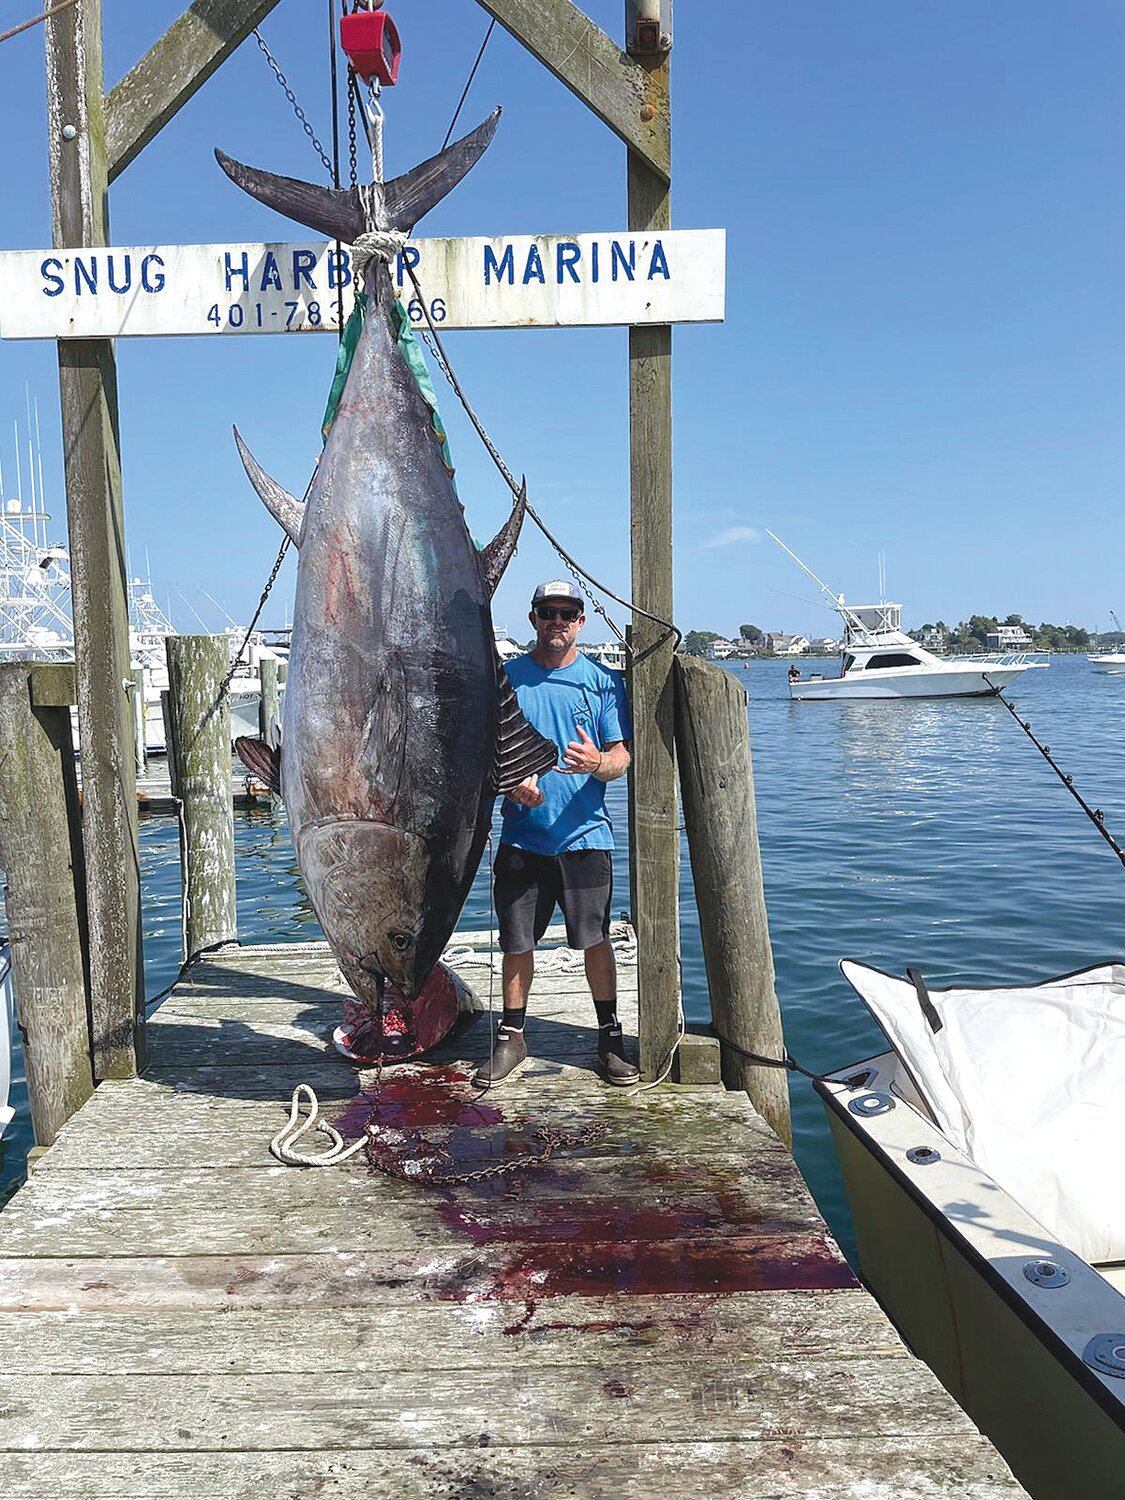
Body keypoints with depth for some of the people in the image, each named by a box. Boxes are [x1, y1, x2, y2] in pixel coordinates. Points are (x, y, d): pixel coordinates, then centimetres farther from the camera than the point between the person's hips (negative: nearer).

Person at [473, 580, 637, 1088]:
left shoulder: (604, 681, 4)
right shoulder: (506, 678, 7)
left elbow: (623, 757, -1)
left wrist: (597, 762, -24)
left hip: (584, 835, -1)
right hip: (521, 835, 1)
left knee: (595, 938, 1)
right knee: (516, 940, 7)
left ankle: (610, 1037, 18)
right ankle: (511, 1037, 23)